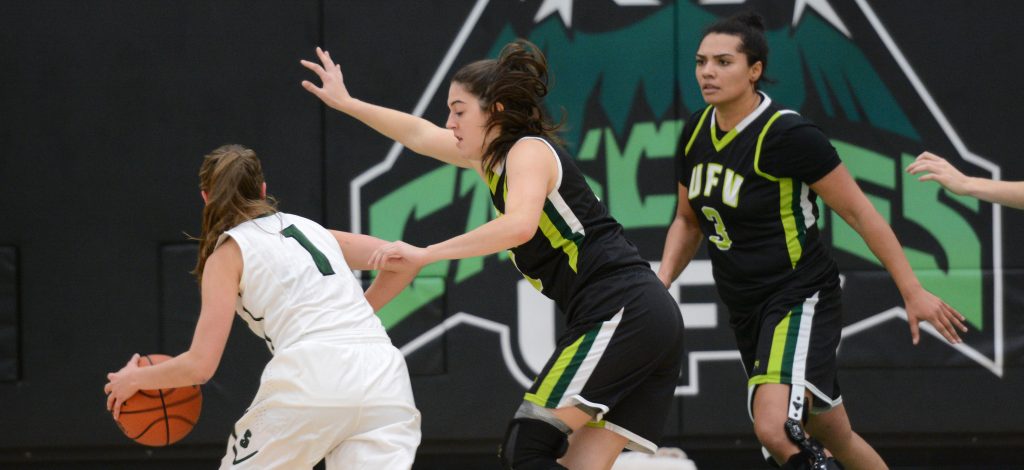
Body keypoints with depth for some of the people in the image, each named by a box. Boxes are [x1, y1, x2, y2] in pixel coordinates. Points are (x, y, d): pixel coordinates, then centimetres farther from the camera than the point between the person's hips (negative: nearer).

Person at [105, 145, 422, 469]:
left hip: (311, 378, -4)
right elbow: (406, 262, 24)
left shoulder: (228, 254, 11)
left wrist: (135, 379, 22)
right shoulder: (310, 227, 26)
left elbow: (200, 364, 5)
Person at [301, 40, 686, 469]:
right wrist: (347, 104, 39)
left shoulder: (529, 149, -6)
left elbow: (520, 225, -27)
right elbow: (421, 135, 35)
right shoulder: (494, 155, 20)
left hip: (620, 315, -9)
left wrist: (425, 254, -24)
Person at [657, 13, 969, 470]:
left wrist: (913, 292, -13)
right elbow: (688, 220, 17)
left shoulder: (789, 135, -19)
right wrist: (661, 282, 0)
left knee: (775, 428, -31)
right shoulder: (696, 131, 3)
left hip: (800, 299, -7)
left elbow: (859, 212, -14)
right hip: (745, 309, 7)